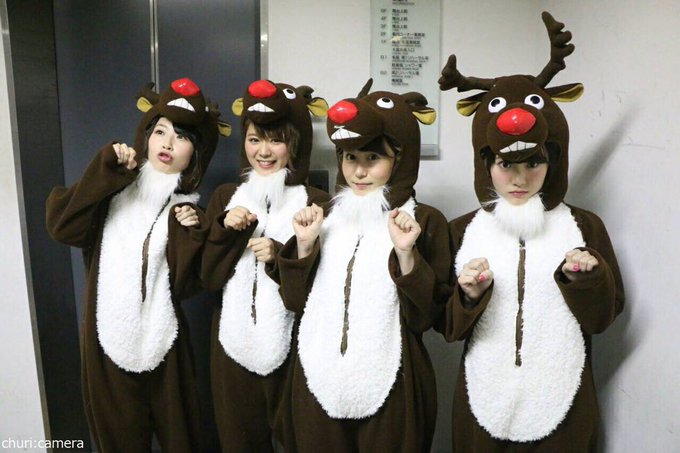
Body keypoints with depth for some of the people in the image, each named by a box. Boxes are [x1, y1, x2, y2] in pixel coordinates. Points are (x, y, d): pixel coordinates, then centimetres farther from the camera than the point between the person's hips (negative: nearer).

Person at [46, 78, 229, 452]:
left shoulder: (187, 210, 1)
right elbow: (62, 226, -19)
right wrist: (106, 170, -21)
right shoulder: (112, 190, 0)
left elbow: (185, 286, -4)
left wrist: (191, 237, -17)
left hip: (161, 341, 0)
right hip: (108, 337, 0)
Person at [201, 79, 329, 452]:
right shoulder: (226, 197, 5)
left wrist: (281, 257, -22)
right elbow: (209, 279, 1)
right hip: (233, 344, 4)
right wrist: (225, 231, -14)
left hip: (291, 348, -3)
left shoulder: (315, 203, -7)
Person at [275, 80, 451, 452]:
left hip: (388, 386, -3)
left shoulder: (425, 221, -6)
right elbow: (296, 302, 4)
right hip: (319, 380, 4)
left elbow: (424, 317, -10)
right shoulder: (326, 216, 5)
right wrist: (304, 245, -9)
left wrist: (406, 253, -22)